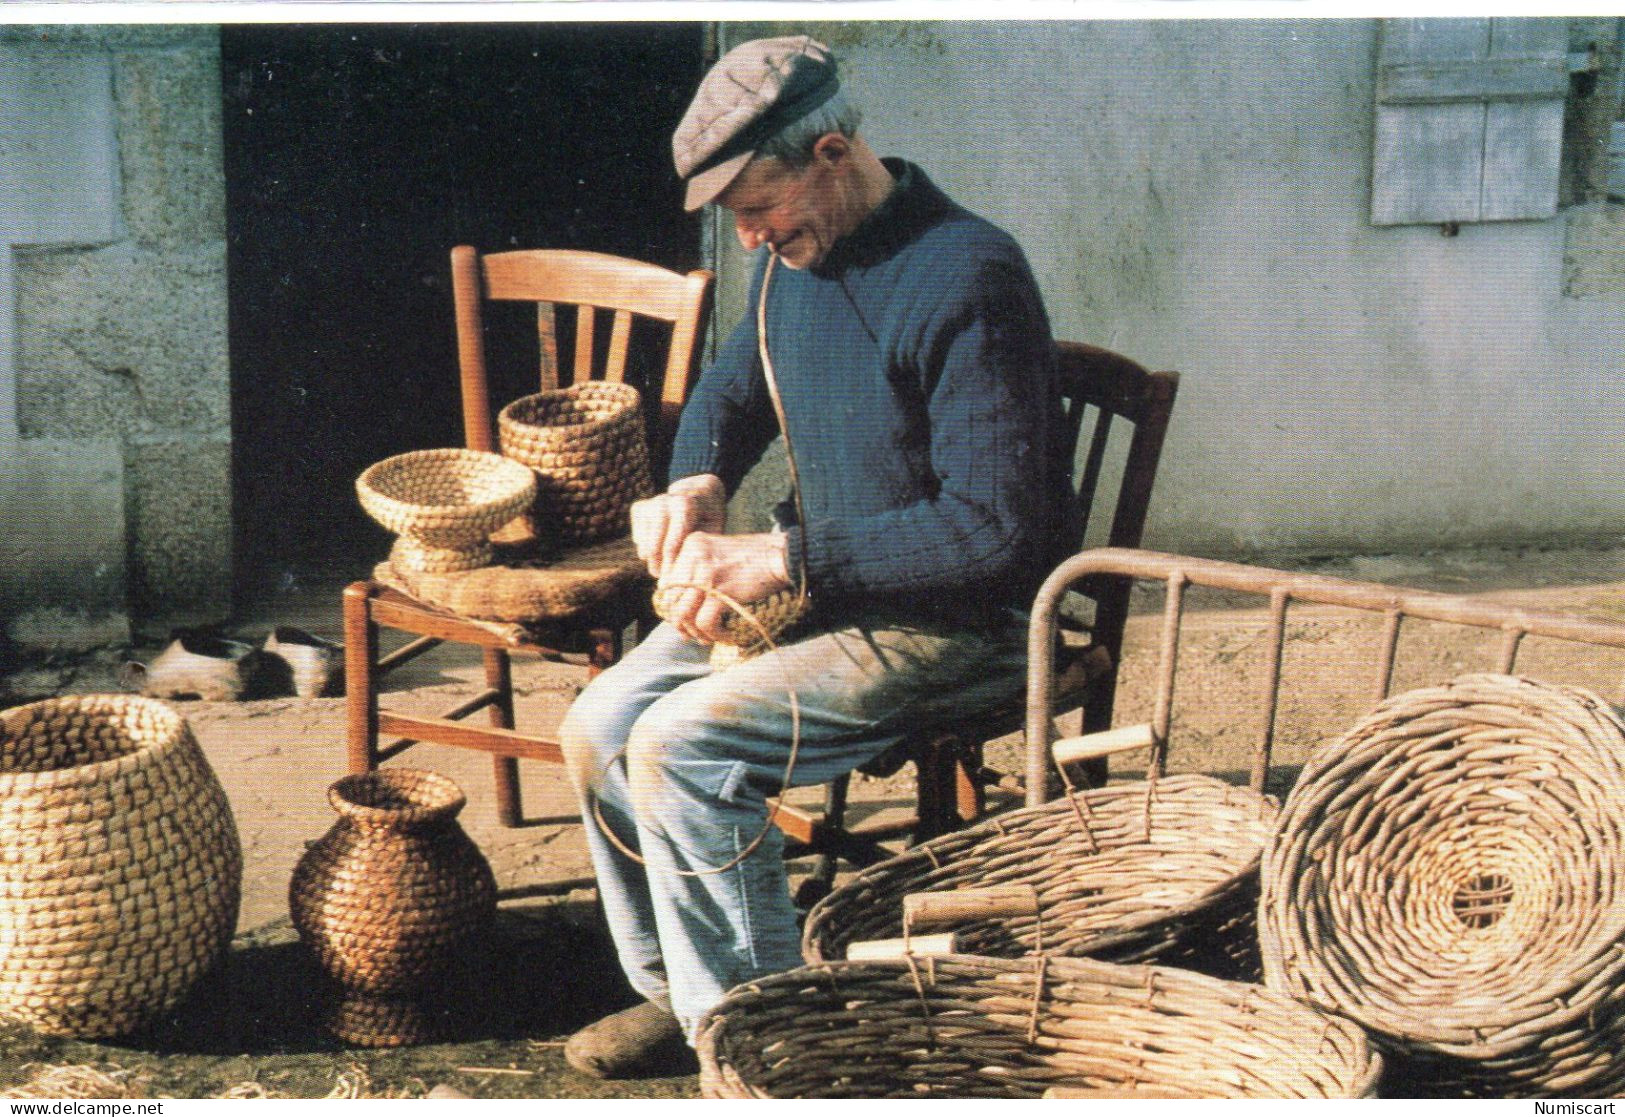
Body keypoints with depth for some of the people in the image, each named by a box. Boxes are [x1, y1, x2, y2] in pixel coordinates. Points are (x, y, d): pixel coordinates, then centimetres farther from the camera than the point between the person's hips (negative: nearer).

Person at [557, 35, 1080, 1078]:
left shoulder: (967, 278, -22)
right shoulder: (795, 257, 5)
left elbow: (994, 526, -26)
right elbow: (731, 389, 24)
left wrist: (785, 558, -24)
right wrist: (696, 483, 0)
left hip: (959, 625, -9)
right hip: (820, 587, 9)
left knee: (680, 745, -23)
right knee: (601, 724, -4)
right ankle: (677, 988, 14)